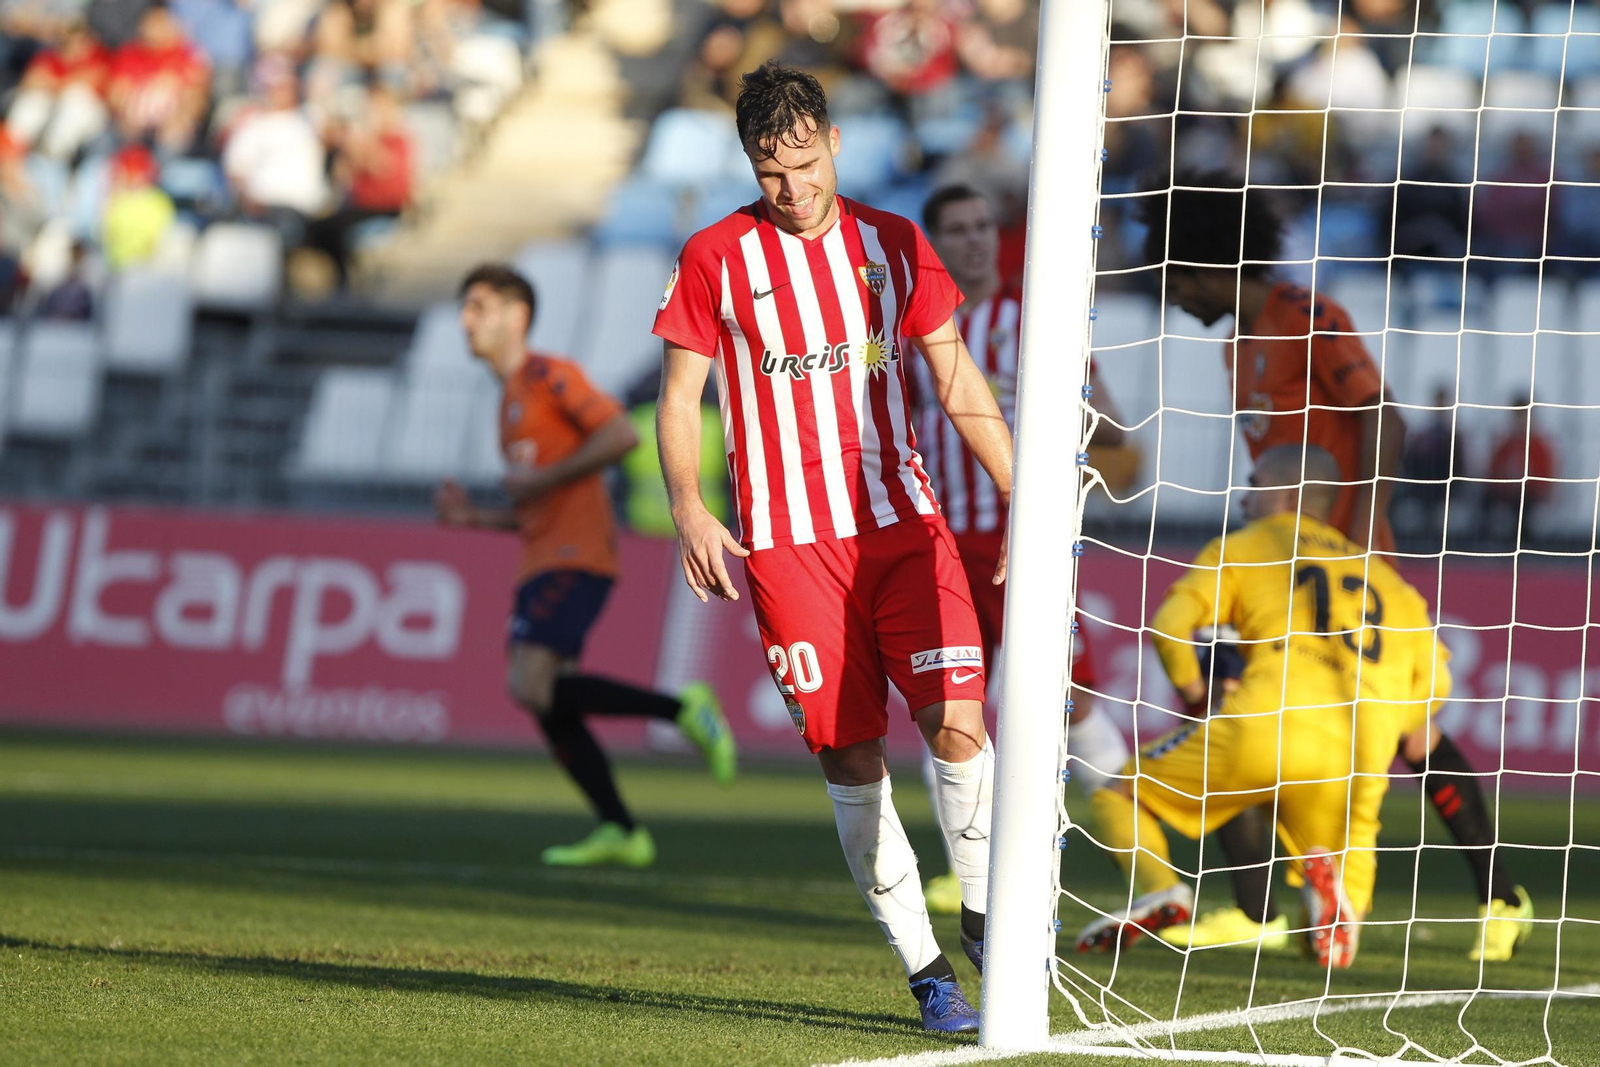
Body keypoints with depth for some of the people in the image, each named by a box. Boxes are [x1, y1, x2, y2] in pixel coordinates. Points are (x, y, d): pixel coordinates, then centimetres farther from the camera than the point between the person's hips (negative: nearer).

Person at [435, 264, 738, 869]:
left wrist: (542, 478, -15)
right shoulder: (511, 400, 24)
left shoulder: (549, 376, -4)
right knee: (546, 705, 3)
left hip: (575, 555, -10)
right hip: (543, 562, 10)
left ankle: (682, 710, -14)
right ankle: (621, 835, 5)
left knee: (531, 686, -22)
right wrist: (474, 519, 13)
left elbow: (622, 434, -16)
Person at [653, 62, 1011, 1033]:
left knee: (956, 721, -14)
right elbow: (679, 397, 5)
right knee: (853, 758, -3)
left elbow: (961, 385, 14)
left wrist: (1026, 501, 8)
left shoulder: (894, 245, 9)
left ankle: (981, 915, 7)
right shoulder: (717, 258, 2)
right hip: (788, 541, -1)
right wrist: (689, 510, -11)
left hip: (901, 520, 2)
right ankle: (925, 969, 6)